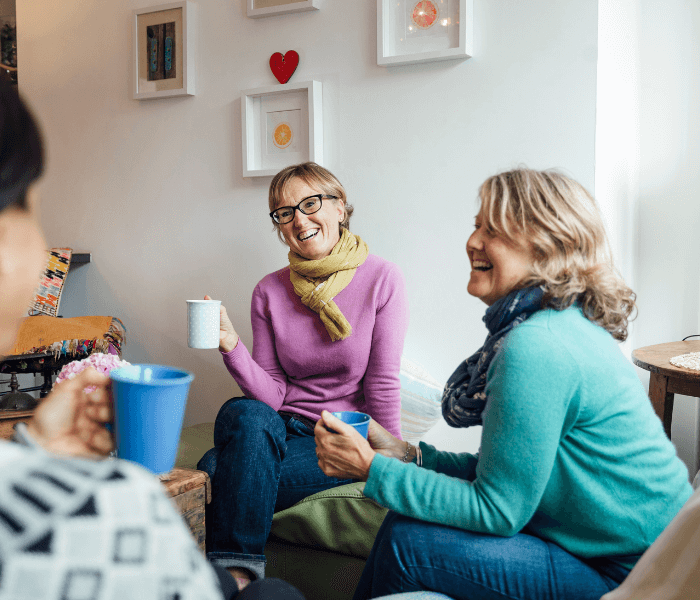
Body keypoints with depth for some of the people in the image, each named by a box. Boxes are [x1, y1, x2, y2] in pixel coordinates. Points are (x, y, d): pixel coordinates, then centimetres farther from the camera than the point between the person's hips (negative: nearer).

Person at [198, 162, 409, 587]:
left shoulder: (382, 279, -6)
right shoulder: (269, 292, 4)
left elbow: (382, 383, -6)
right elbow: (272, 394, 0)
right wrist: (231, 346, -16)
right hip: (283, 428, 4)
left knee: (219, 473, -27)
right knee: (244, 413, -32)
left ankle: (230, 572, -4)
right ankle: (237, 575, -24)